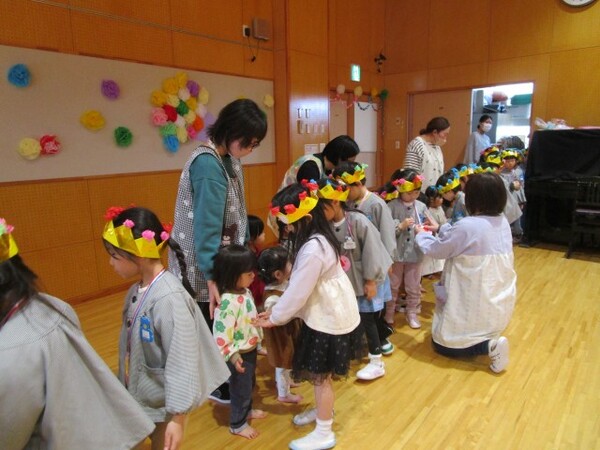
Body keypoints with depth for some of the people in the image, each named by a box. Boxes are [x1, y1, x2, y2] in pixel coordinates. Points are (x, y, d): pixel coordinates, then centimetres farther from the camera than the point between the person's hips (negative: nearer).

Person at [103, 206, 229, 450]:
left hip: (163, 402, -7)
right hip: (139, 396, 7)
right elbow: (132, 347, 6)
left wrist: (177, 417, -22)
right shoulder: (137, 290, -5)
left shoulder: (169, 297, -29)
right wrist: (125, 386, 16)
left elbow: (182, 361, -27)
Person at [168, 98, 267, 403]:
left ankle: (225, 382, 34)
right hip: (204, 267, -8)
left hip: (226, 260, 8)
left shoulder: (229, 159, 6)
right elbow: (207, 223, -25)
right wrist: (211, 277, -24)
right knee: (212, 327, 8)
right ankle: (217, 386, 28)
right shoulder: (208, 162, -21)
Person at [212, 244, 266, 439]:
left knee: (250, 383, 28)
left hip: (250, 348, 9)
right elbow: (222, 333, -30)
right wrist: (232, 356, -28)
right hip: (240, 354, -9)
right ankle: (237, 424, 33)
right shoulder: (228, 302, -32)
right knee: (241, 388, 11)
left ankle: (246, 410, 52)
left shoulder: (245, 291, -2)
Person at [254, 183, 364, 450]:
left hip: (328, 319, -9)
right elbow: (299, 287, 7)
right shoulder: (318, 238, 1)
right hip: (330, 313, 9)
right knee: (320, 373, 24)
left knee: (320, 374, 7)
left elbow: (298, 293, -21)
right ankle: (323, 410, 45)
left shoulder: (312, 250, -30)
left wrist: (275, 319, -6)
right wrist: (277, 310, 8)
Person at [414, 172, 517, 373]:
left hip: (476, 305, -7)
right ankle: (490, 339, 15)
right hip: (501, 302, 8)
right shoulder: (503, 222, 0)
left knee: (442, 343, 11)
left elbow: (436, 250, -9)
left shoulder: (467, 226, -24)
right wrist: (441, 229, 19)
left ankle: (489, 346, -6)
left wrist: (422, 234, 10)